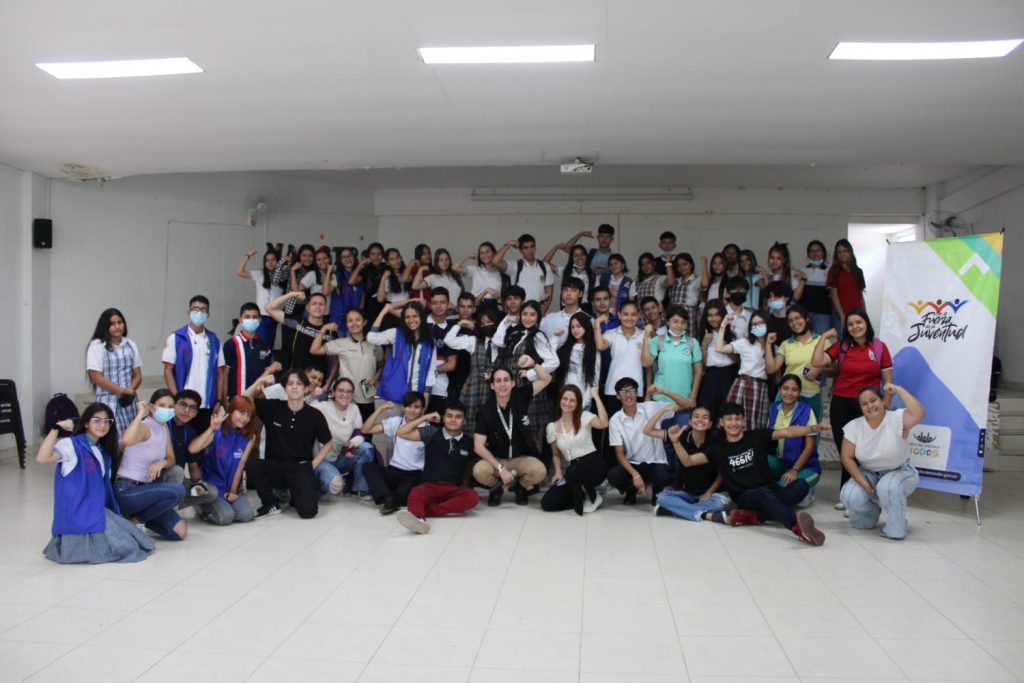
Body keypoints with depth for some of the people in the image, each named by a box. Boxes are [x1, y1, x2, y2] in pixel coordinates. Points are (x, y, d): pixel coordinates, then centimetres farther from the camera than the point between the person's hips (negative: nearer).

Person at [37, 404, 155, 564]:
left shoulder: (103, 450, 13)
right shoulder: (71, 445, -11)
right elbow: (41, 459, -29)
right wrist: (56, 428, -28)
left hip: (98, 510, 8)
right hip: (78, 514, -8)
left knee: (134, 542, 4)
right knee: (125, 547, -14)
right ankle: (77, 542, 3)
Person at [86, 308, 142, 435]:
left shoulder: (130, 345, 11)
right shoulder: (97, 346, -3)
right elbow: (97, 378, -8)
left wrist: (130, 390, -9)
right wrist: (122, 391, -12)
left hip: (129, 401, 4)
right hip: (108, 402, -4)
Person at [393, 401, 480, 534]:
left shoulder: (469, 442, 10)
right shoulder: (432, 433, 9)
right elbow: (402, 433, 6)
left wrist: (466, 486, 4)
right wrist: (424, 418, 4)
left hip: (453, 489, 1)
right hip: (429, 485, -1)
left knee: (473, 497, -33)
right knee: (416, 493, -36)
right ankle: (418, 518, -69)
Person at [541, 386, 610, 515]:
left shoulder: (584, 417, -4)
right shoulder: (552, 426, 6)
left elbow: (603, 424, -26)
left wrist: (596, 397, -19)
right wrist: (558, 472, -4)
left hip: (594, 465, -3)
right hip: (573, 470, 4)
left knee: (574, 471, -39)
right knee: (547, 503, -15)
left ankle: (592, 497, -6)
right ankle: (583, 495, 9)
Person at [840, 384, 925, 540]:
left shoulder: (897, 419, -18)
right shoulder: (854, 426, -11)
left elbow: (919, 414, -40)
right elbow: (847, 458, -7)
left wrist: (899, 390, -33)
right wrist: (862, 481, -18)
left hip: (899, 472, -3)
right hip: (868, 473, 3)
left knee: (888, 487, -38)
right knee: (850, 497, -24)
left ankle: (895, 528, -10)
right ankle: (869, 515, 15)